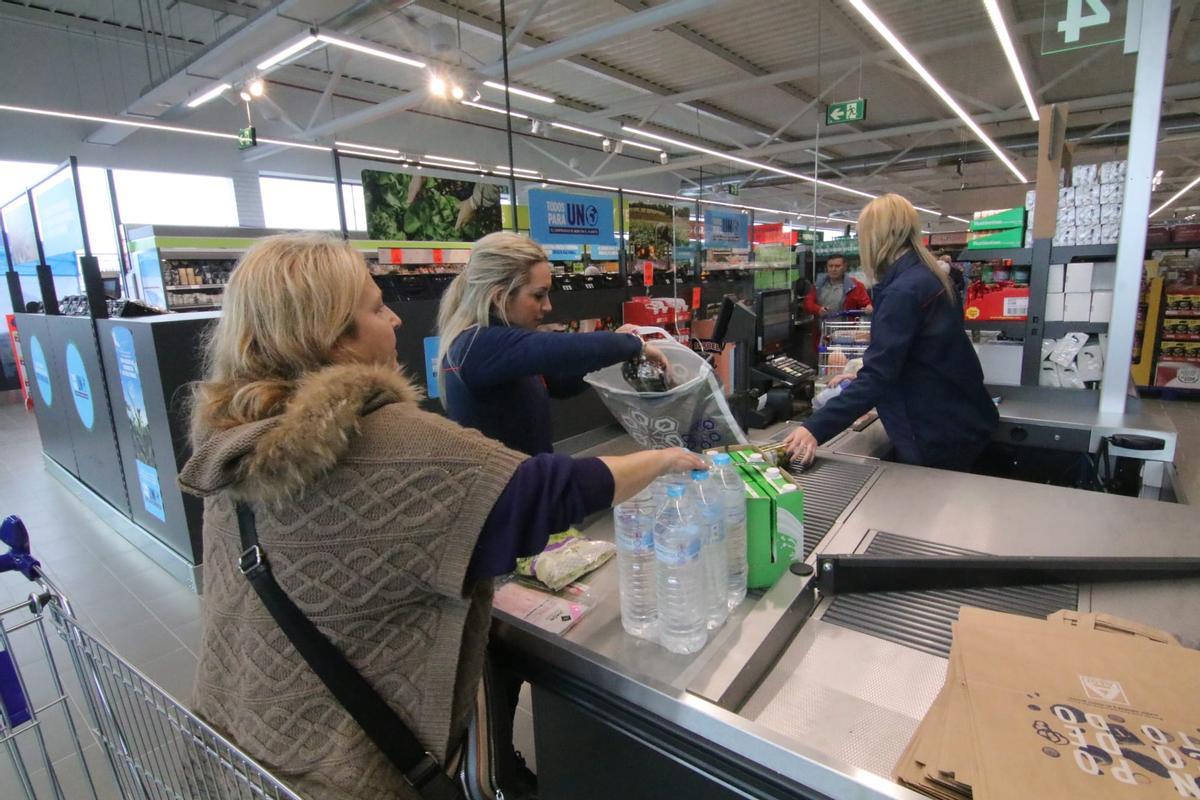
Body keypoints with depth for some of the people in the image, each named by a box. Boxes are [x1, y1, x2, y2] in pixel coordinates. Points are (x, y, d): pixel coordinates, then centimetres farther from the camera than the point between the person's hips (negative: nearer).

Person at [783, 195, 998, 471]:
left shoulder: (903, 291, -24)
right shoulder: (926, 276, 8)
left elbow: (878, 375, -30)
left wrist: (816, 428, -34)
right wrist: (860, 376, 26)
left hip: (938, 434, -10)